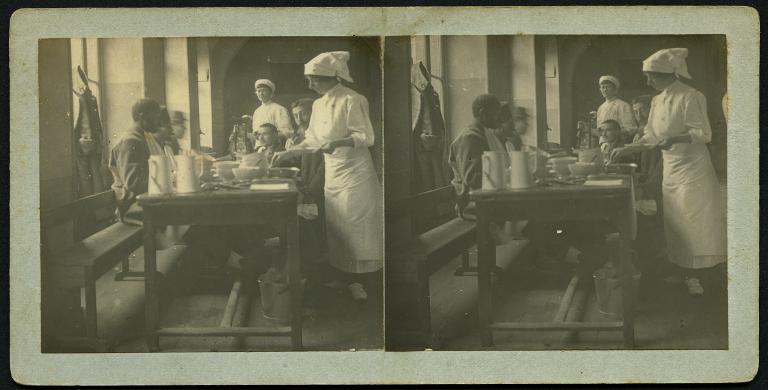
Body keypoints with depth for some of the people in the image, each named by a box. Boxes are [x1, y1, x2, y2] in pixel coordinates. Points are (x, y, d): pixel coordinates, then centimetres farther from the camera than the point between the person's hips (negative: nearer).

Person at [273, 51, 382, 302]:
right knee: (336, 227, 8)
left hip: (354, 173, -7)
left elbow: (366, 137, -16)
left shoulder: (351, 101, -13)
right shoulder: (319, 105, 11)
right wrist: (288, 153, 12)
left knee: (355, 227, -5)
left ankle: (360, 281, 1)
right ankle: (349, 279, 16)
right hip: (332, 174, 8)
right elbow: (312, 139, 19)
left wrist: (338, 142, -27)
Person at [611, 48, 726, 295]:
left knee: (695, 224, -6)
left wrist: (675, 138, -30)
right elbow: (651, 137, 15)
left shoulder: (690, 97, -13)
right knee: (676, 225, 8)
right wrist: (626, 150, 7)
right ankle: (686, 275, 16)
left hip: (693, 168, -7)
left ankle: (695, 276, -2)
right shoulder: (657, 102, 10)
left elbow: (703, 133, -17)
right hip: (671, 170, 7)